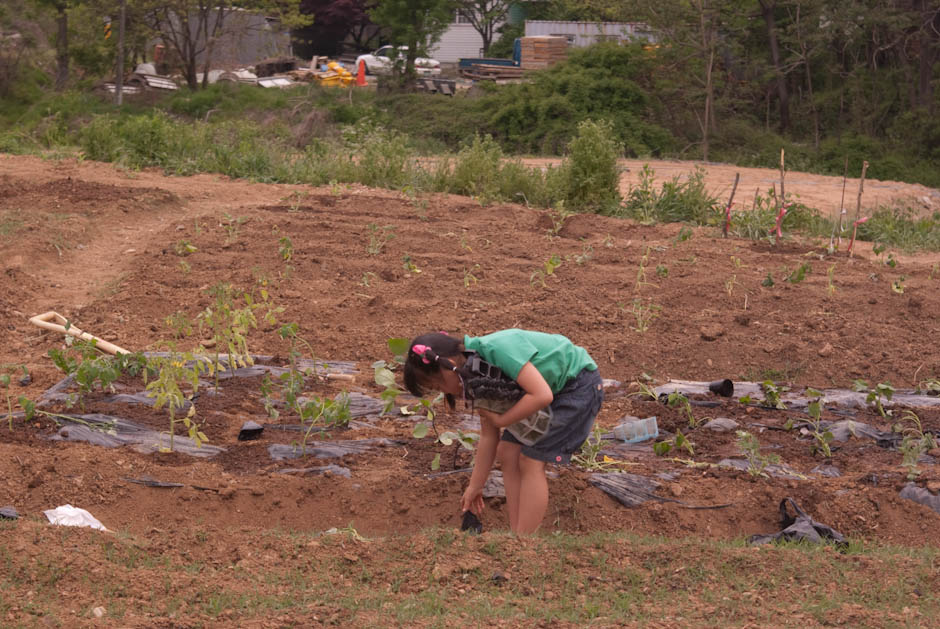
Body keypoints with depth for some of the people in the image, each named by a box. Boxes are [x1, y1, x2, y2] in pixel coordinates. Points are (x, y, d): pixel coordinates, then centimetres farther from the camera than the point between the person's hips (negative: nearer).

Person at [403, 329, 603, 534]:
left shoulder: (497, 349, -30)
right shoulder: (474, 369, -2)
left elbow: (542, 395, -33)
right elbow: (489, 435, 7)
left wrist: (501, 420, -21)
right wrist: (475, 486, 12)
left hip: (579, 385, -9)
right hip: (553, 388, 9)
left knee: (531, 461, -11)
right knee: (507, 453, 3)